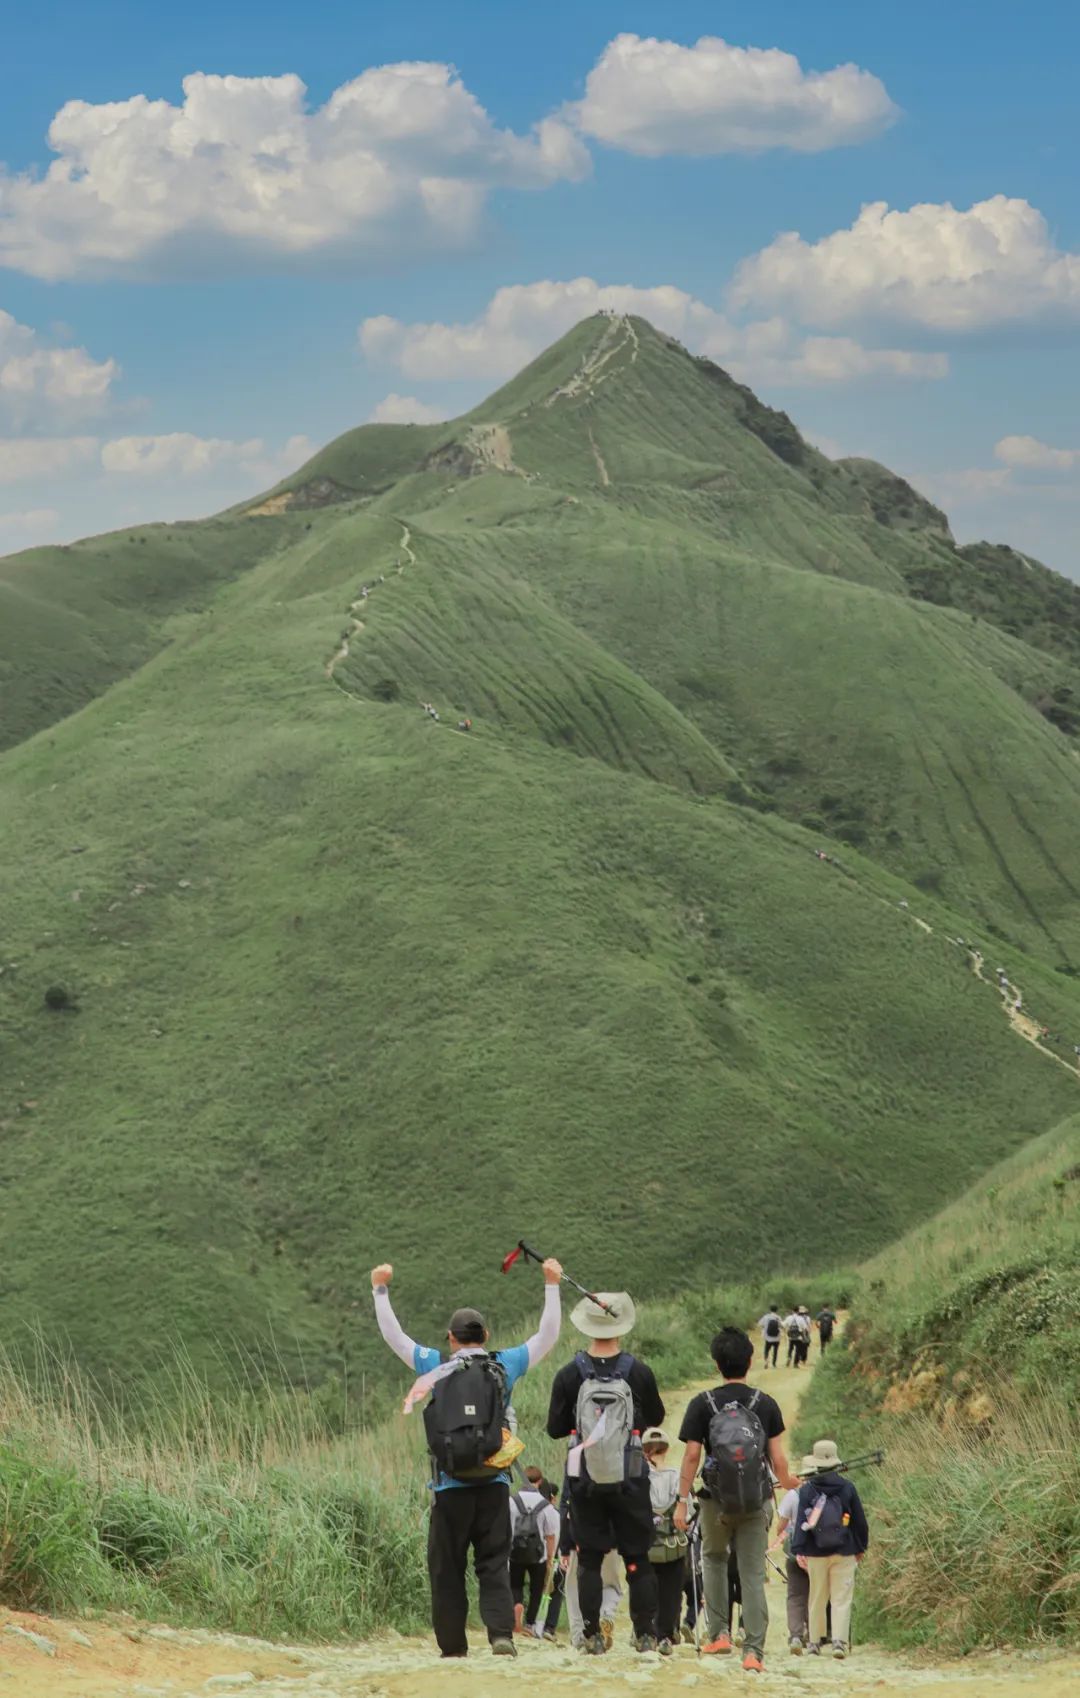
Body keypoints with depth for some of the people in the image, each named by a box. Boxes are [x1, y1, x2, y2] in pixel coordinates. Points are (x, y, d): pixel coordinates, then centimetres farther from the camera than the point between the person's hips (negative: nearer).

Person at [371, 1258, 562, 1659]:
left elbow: (393, 1335, 10)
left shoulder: (436, 1368, 2)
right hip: (494, 1485, 1)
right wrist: (552, 1286, 21)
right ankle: (501, 1633, -15)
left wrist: (380, 1289, 19)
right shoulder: (504, 1366, 4)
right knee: (494, 1564, 3)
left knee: (447, 1568, 6)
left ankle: (453, 1645, 7)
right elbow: (547, 1336, 14)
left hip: (450, 1487, -1)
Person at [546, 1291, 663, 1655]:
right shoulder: (639, 1372, -8)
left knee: (589, 1560, 7)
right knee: (637, 1560, 8)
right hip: (630, 1481, 0)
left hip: (585, 1482, 0)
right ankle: (646, 1635, 8)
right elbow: (656, 1418, 8)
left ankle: (592, 1636, 5)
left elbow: (555, 1429, 0)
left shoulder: (569, 1375, -8)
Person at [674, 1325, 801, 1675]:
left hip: (717, 1500, 0)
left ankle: (718, 1633, 16)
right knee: (753, 1576, 4)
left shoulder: (703, 1404, -5)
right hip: (757, 1502, 0)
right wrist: (787, 1483, 20)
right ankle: (754, 1651, -2)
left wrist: (683, 1500, -2)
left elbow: (692, 1455, -8)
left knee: (713, 1559, 24)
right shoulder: (766, 1404, -2)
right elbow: (778, 1458, -1)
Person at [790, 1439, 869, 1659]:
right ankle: (839, 1641, -13)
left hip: (816, 1553, 1)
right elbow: (859, 1520, 4)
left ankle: (815, 1642, 15)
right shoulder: (847, 1488, -1)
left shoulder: (807, 1490, -3)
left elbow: (801, 1521, -8)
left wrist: (798, 1550, -10)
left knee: (817, 1599, 11)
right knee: (841, 1599, -1)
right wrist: (860, 1547, 15)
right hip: (844, 1551, -1)